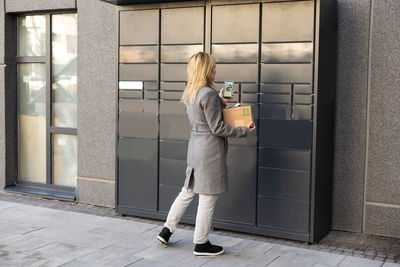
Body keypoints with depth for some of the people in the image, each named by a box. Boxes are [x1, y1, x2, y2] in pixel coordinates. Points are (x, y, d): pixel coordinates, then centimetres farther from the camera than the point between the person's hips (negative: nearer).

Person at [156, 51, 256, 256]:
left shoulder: (189, 93, 10)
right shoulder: (209, 94, -18)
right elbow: (217, 128, -17)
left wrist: (220, 101, 26)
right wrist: (244, 130, -8)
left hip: (195, 146, 9)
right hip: (210, 150, -9)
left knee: (188, 191, 20)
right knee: (208, 198, 2)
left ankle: (166, 231, 25)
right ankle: (201, 244, 14)